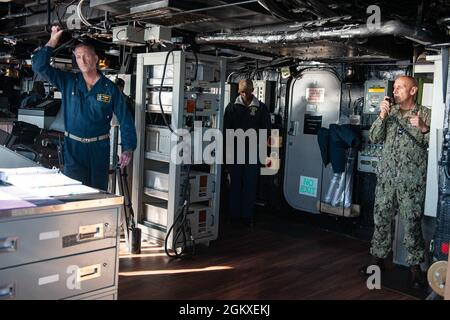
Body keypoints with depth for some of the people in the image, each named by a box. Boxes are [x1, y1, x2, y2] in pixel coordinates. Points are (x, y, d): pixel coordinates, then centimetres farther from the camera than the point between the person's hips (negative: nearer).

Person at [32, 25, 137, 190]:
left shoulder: (110, 88, -1)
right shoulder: (67, 82, 4)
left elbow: (125, 119, -2)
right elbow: (39, 65, -2)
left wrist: (128, 149, -8)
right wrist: (53, 41, -6)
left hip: (100, 149, 0)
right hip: (73, 147, 0)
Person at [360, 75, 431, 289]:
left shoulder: (425, 114, 1)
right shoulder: (390, 111, 12)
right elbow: (374, 138, 3)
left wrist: (424, 129, -24)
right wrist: (382, 116, -9)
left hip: (412, 179, -4)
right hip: (386, 176, 4)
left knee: (412, 222, -1)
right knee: (381, 218, 9)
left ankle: (415, 265, 11)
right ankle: (379, 257, 21)